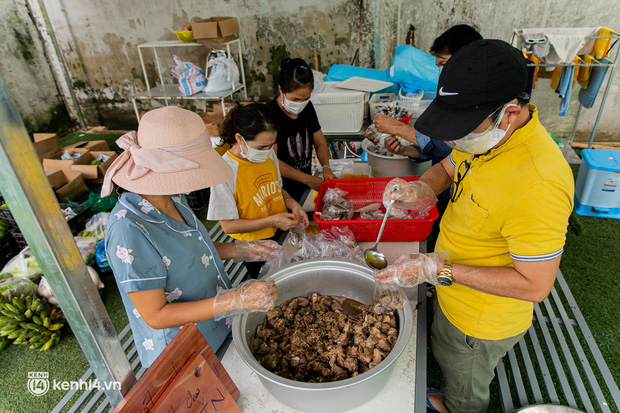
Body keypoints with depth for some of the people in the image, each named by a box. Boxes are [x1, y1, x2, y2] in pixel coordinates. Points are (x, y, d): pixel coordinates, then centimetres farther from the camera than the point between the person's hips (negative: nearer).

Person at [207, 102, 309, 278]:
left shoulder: (268, 154, -6)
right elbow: (228, 225, -21)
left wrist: (292, 203, -10)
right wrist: (272, 221, -27)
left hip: (283, 230, 6)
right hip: (254, 246, -5)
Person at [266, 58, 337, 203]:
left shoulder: (307, 108, 5)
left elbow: (320, 143, 11)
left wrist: (326, 167, -8)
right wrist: (308, 179, -17)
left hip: (306, 186, 6)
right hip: (283, 191, -6)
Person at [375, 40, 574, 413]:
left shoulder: (538, 184, -38)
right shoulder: (485, 135, -11)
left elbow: (535, 285, -31)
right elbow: (448, 168, 7)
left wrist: (440, 270, -33)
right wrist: (420, 189, -15)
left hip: (482, 321, -8)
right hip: (455, 294, 8)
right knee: (446, 358, 36)